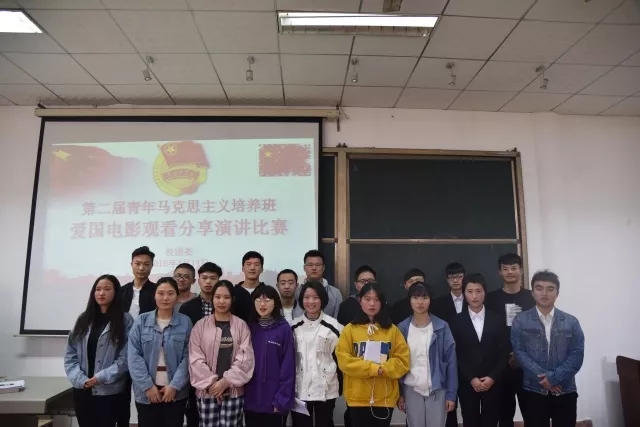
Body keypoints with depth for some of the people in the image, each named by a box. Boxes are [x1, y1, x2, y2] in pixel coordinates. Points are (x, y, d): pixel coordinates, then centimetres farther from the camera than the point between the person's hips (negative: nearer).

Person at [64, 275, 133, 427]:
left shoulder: (125, 320, -5)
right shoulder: (83, 319, 8)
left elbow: (125, 358, -10)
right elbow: (70, 354, 4)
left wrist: (101, 378, -16)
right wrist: (80, 379, -9)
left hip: (109, 391, -3)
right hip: (82, 390, 4)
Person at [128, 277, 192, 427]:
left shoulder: (185, 322, -2)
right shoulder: (142, 321, 0)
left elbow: (187, 357, -4)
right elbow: (134, 356, -4)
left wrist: (175, 386, -13)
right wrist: (147, 385, -11)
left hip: (176, 392, 0)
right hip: (146, 391, 1)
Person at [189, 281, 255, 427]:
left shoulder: (241, 326, 1)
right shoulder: (200, 326, 2)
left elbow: (245, 358, -4)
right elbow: (195, 359, -2)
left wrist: (226, 381, -11)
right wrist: (211, 383, -11)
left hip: (234, 391, 0)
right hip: (207, 391, 0)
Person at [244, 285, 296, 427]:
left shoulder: (284, 329, -9)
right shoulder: (249, 328, 3)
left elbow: (288, 367, -9)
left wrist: (282, 399, -12)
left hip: (273, 401, -3)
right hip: (250, 400, 4)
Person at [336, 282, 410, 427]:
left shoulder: (392, 330, 3)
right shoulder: (350, 329, -1)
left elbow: (403, 360, 0)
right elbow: (343, 360, -7)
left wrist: (383, 369, -17)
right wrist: (373, 368, -16)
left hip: (385, 398, 1)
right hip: (357, 397, -1)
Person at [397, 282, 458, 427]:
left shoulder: (442, 327, -5)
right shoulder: (402, 329, -2)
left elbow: (451, 361, -3)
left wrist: (451, 394, -5)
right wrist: (399, 393, 2)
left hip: (437, 390, -1)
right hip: (412, 391, 1)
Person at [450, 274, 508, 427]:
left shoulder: (496, 320, 4)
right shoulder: (457, 321, -1)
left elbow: (504, 353, 2)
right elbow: (455, 355, -3)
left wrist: (492, 377, -8)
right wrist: (471, 378, -10)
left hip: (492, 382, 1)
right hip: (467, 383, -1)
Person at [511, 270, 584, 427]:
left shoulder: (571, 322, 4)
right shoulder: (520, 321, 0)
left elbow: (577, 355, -3)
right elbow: (520, 353, -6)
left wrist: (554, 377, -14)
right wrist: (542, 377, -16)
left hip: (565, 391, 1)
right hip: (534, 391, -1)